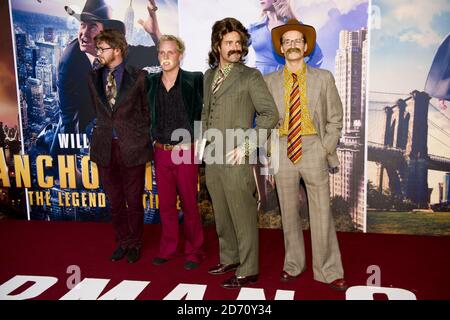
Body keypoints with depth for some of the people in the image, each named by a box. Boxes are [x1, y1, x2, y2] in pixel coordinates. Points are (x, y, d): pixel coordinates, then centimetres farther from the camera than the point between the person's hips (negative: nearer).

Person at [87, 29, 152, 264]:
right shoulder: (93, 78, 7)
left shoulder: (138, 77, -5)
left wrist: (140, 137, 2)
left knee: (134, 201, 8)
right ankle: (122, 242, 32)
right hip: (105, 147, 4)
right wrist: (106, 130, 14)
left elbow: (147, 110, 2)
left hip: (132, 147, -4)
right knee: (114, 201, 14)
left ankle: (135, 244, 26)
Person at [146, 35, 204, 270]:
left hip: (185, 151, -4)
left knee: (189, 204, 5)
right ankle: (167, 250, 27)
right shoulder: (151, 82, 6)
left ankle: (194, 251, 20)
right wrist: (152, 137, 10)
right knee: (165, 204, 12)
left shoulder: (194, 80, -6)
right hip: (161, 152, 4)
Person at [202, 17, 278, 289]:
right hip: (212, 157, 6)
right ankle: (229, 259, 32)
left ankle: (248, 271, 10)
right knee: (222, 215, 15)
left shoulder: (251, 76, -4)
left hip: (236, 158, -6)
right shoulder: (209, 76, 15)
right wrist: (207, 139, 13)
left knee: (243, 216, -1)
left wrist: (247, 145, -14)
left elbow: (270, 114, -9)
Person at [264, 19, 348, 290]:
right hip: (283, 152, 1)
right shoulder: (270, 81, 5)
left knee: (322, 213, 1)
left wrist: (326, 150, -3)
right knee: (289, 214, 10)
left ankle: (329, 272, 14)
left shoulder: (323, 78, 4)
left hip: (313, 150, -1)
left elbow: (335, 118, 6)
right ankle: (293, 266, 24)